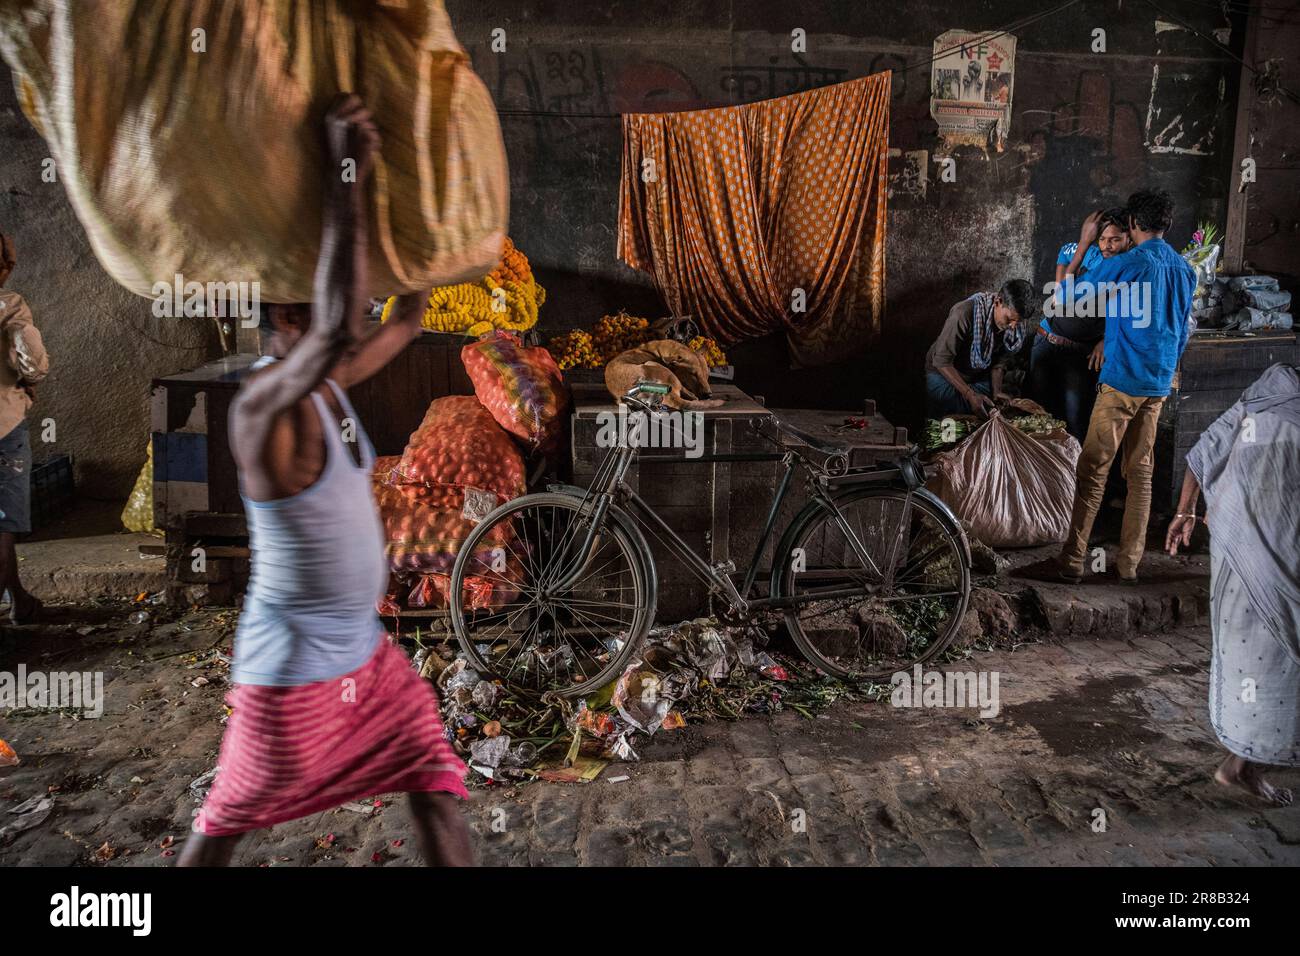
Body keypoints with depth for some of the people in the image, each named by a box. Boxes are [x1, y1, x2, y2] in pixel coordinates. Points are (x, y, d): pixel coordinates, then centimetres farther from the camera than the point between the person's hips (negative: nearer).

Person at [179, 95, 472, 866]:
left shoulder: (328, 388, 0)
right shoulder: (263, 405, -26)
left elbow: (408, 321, 8)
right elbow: (338, 325, -46)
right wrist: (347, 174, -40)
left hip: (365, 649, 7)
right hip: (293, 669, -7)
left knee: (437, 786, 9)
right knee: (225, 824, 17)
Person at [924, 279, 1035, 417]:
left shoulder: (1017, 326, -16)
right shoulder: (964, 313, -35)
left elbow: (999, 363, -2)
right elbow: (942, 361, -31)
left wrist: (996, 392, -20)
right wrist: (970, 395, -36)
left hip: (979, 376, 5)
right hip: (944, 373, -5)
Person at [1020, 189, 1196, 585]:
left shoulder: (1126, 263, -10)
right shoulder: (1185, 269, 12)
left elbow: (1067, 298, -5)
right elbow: (1183, 332, 19)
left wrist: (1083, 244, 2)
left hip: (1122, 381, -7)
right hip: (1159, 385, 7)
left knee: (1092, 469, -6)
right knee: (1140, 471, 9)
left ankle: (1071, 561, -7)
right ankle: (1129, 563, 12)